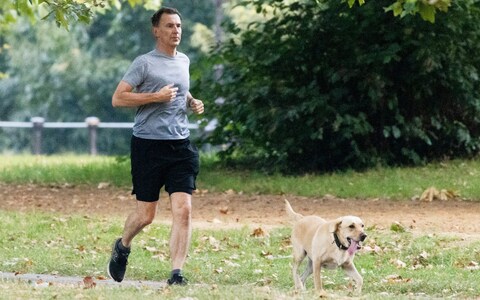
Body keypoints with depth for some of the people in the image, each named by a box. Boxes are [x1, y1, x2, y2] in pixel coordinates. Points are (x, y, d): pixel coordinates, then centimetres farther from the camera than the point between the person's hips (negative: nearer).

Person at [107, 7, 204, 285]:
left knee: (183, 209, -11)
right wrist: (156, 97, -18)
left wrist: (193, 102, 13)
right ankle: (123, 247, 34)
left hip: (180, 146, 5)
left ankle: (177, 273, -11)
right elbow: (118, 98, -10)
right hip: (149, 146, -5)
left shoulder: (184, 61, 14)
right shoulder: (145, 63, -6)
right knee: (146, 215, 3)